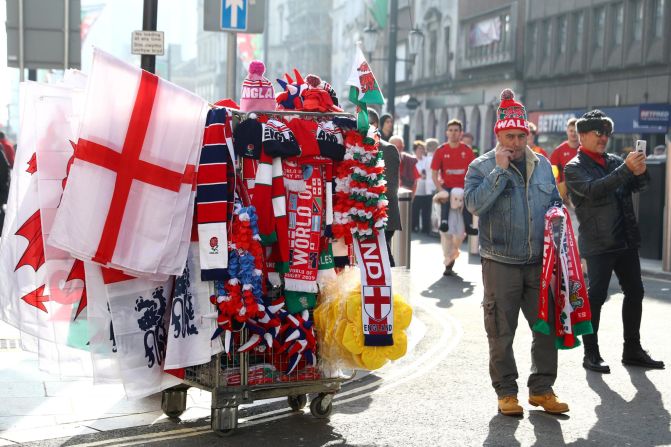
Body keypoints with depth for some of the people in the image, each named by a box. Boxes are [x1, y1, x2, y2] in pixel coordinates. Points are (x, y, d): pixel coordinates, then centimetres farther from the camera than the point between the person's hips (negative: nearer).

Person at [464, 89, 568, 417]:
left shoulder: (542, 165, 11)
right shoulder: (482, 166, -3)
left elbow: (555, 202, 23)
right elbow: (474, 203, -19)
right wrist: (500, 170, -19)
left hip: (540, 261, 4)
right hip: (501, 263, -4)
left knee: (547, 326, 7)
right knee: (501, 331, 3)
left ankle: (542, 389, 20)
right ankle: (506, 391, 16)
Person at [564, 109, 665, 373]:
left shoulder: (614, 161, 14)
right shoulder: (574, 168, -4)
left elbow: (638, 186, 12)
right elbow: (593, 190, -21)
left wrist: (640, 172, -11)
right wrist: (626, 169, -27)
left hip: (626, 240, 7)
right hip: (598, 243, -6)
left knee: (635, 293, 9)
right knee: (595, 297, -4)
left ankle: (632, 351, 19)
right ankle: (591, 354, 6)